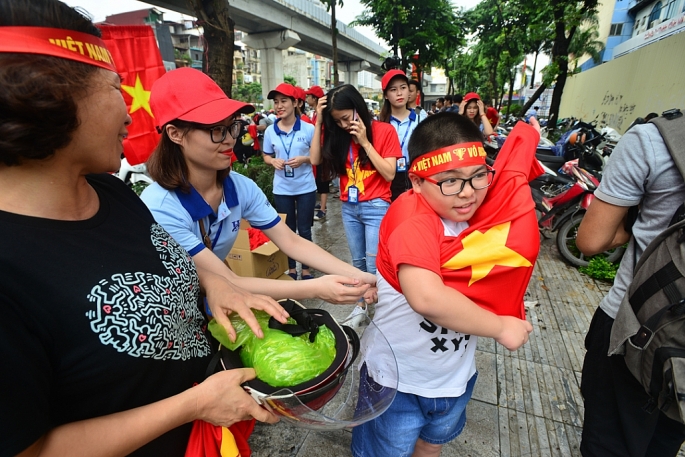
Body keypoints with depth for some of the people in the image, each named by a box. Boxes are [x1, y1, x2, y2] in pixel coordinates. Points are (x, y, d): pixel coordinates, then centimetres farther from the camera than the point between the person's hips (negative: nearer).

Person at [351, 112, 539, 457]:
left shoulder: (482, 204, -11)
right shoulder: (412, 216, -32)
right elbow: (426, 297, -44)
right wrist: (501, 327, -31)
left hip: (456, 376, 6)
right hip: (397, 380, -5)